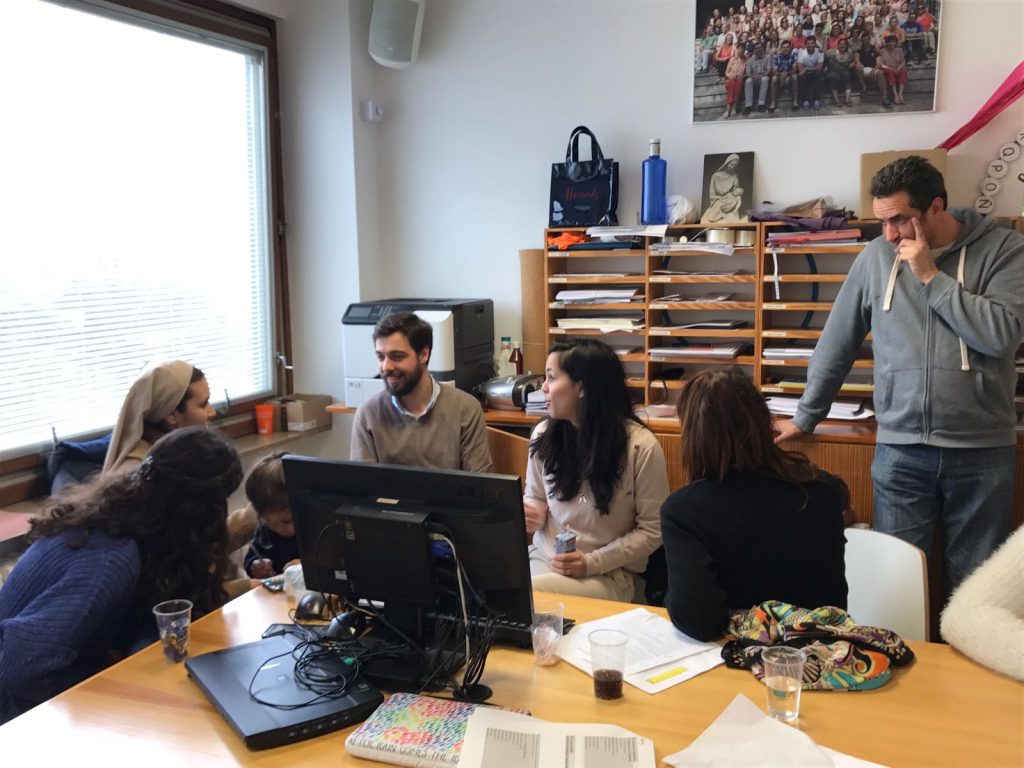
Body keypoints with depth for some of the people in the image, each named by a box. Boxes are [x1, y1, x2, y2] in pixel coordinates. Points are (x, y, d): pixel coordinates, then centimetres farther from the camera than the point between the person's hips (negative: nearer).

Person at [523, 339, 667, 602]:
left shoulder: (641, 446, -13)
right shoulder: (543, 434, 2)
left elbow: (653, 531, -6)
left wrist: (592, 563, -15)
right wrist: (532, 515, -8)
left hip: (608, 573, -5)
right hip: (544, 558, 5)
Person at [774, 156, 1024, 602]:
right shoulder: (876, 256, 4)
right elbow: (837, 342, 10)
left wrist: (931, 276, -12)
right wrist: (806, 416, 15)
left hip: (982, 451, -1)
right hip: (899, 451, 2)